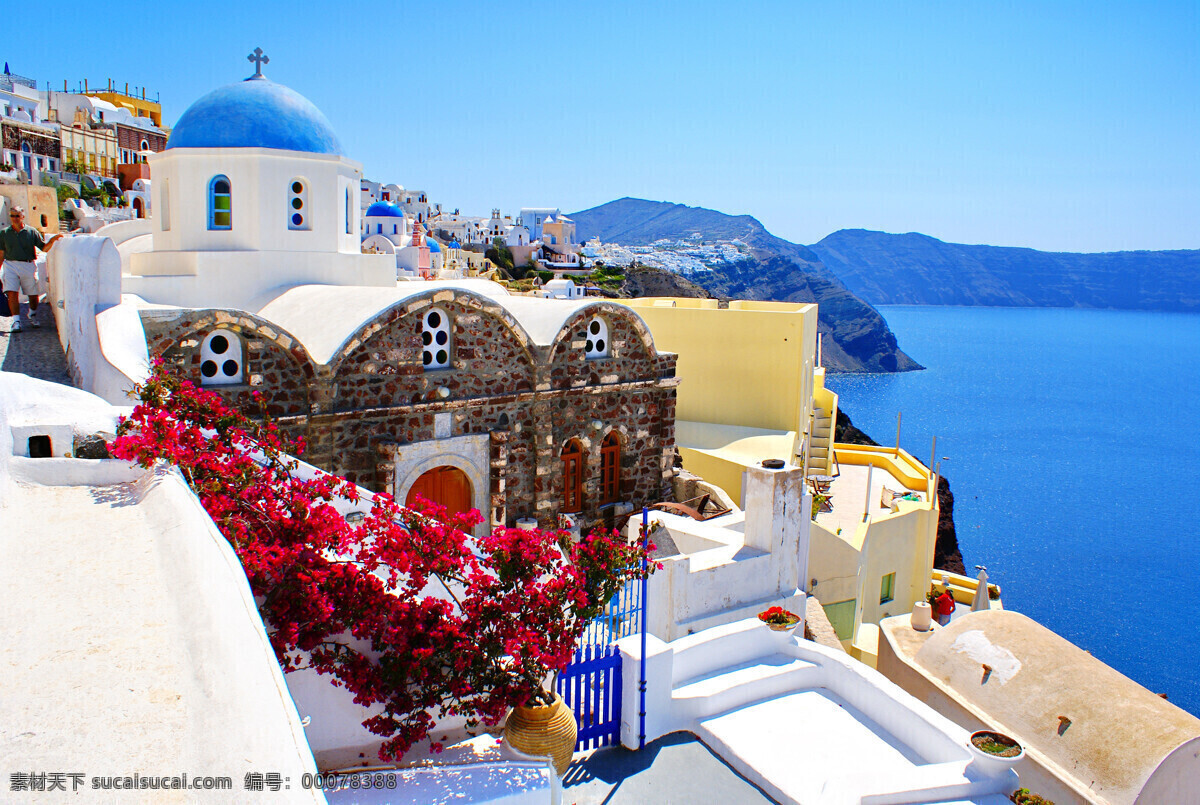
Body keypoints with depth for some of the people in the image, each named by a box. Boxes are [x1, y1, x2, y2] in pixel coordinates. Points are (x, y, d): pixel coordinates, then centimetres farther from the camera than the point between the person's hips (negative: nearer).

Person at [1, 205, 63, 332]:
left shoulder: (32, 232, 4)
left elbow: (44, 248, 1)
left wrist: (52, 240, -17)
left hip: (29, 266, 0)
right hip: (11, 265, 0)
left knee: (33, 294, 7)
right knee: (12, 293, -13)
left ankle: (32, 316, 33)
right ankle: (16, 321, -10)